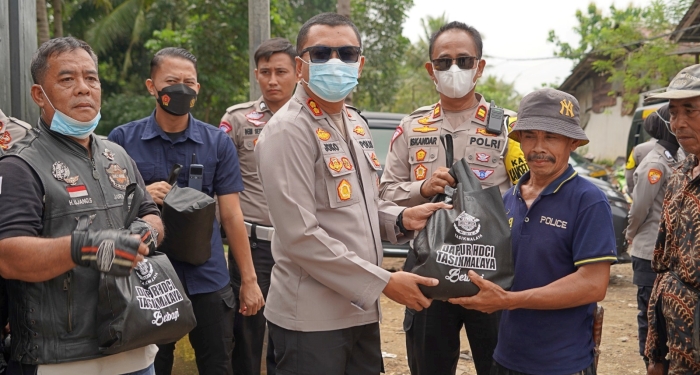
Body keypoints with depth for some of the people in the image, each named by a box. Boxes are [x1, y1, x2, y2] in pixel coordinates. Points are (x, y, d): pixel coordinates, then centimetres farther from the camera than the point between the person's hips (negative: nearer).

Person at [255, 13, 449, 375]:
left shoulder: (356, 124, 12)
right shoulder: (289, 131, -15)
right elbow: (300, 236, -21)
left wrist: (401, 218, 1)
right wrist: (384, 281, -18)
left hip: (361, 308, 8)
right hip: (312, 318, -8)